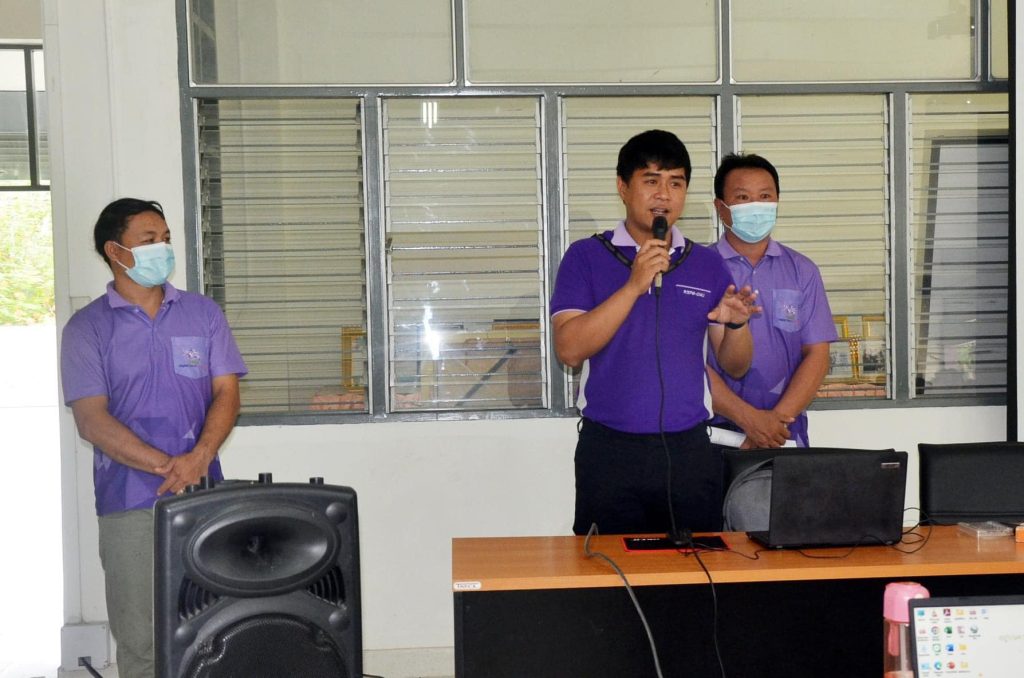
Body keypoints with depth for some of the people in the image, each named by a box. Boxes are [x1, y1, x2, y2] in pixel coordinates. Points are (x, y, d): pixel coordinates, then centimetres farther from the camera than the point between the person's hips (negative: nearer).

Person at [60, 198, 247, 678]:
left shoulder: (203, 313, 10)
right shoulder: (87, 327, 2)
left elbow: (226, 392, 3)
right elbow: (92, 421, -7)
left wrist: (200, 456, -16)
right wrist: (168, 467, -17)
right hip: (129, 504, -2)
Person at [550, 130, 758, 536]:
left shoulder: (708, 264, 9)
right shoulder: (586, 258, 2)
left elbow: (735, 366, 11)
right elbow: (569, 349, -11)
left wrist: (736, 323, -11)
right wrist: (634, 285, -17)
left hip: (689, 451, 2)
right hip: (610, 451, -2)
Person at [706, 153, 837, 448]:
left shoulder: (802, 271, 8)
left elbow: (817, 355, 3)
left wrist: (778, 419, -12)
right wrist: (750, 419, -17)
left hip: (785, 435, 2)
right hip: (716, 435, -2)